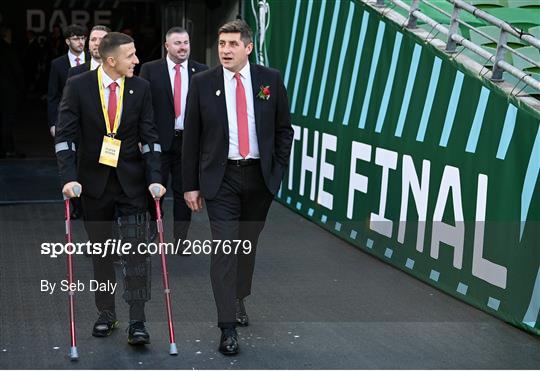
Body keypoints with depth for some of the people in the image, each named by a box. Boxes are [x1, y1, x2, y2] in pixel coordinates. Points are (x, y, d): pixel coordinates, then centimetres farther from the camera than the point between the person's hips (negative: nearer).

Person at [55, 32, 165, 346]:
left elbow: (149, 136, 0)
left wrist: (155, 178, -10)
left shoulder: (141, 88, -1)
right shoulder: (78, 86, -6)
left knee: (137, 249, -6)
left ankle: (137, 322, -2)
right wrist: (69, 177, -19)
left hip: (131, 181, 0)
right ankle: (106, 314, 25)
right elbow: (65, 135, -8)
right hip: (94, 181, 0)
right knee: (101, 250, 10)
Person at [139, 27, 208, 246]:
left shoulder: (201, 71, 3)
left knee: (184, 191, 7)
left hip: (189, 141, 1)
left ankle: (180, 238, 17)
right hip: (159, 140, -1)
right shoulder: (150, 70, 0)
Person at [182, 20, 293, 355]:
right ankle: (228, 327, -4)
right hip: (221, 177, -2)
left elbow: (284, 129, 8)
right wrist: (191, 185, -1)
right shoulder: (203, 83, -3)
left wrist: (278, 170, 1)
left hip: (260, 177, 2)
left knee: (248, 244, 14)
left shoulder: (270, 79, 0)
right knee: (224, 249, -7)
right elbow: (191, 137, 0)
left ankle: (238, 300, 36)